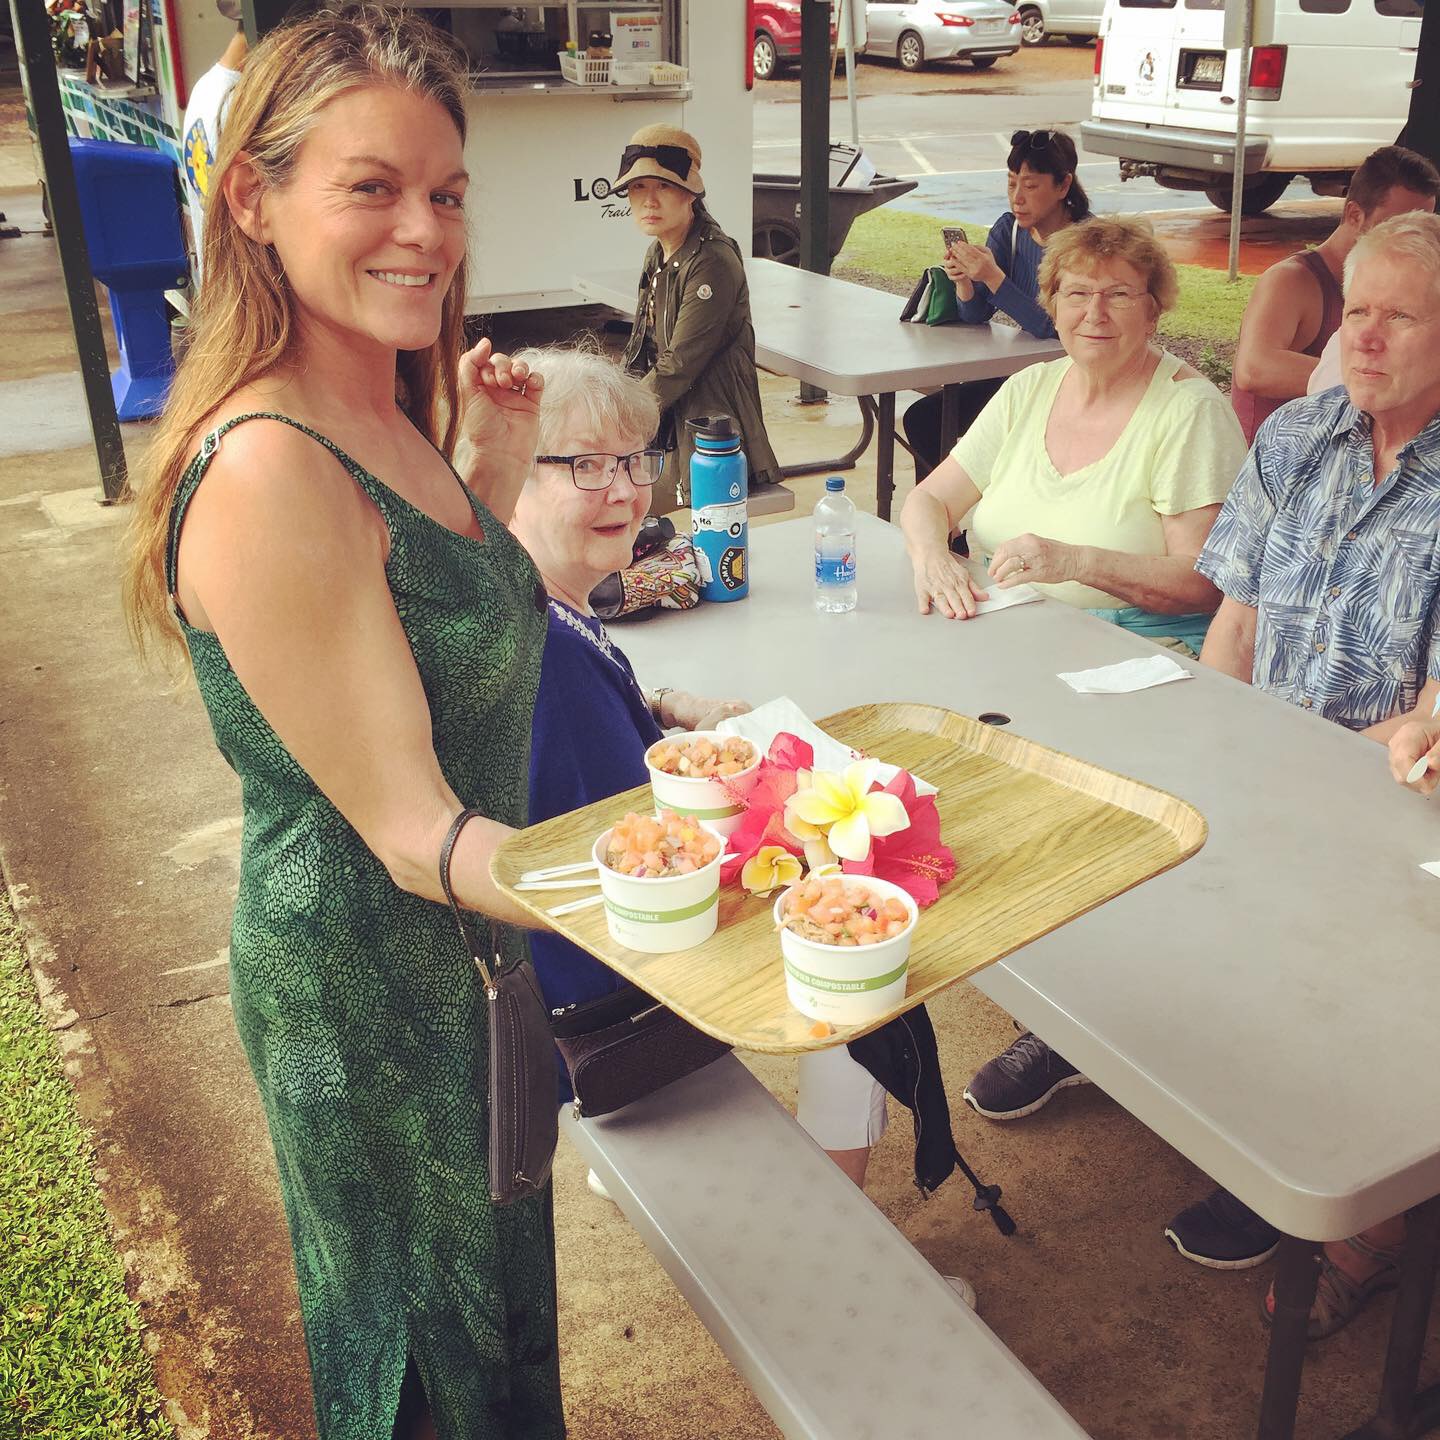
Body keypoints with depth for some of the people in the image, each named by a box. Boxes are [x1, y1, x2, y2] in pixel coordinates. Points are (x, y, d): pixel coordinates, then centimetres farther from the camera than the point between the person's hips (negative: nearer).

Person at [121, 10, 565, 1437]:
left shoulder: (387, 421, 1)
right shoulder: (268, 475, -28)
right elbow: (405, 826, -28)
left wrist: (497, 465, 0)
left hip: (457, 933, 9)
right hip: (367, 974, -9)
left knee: (480, 1302, 29)